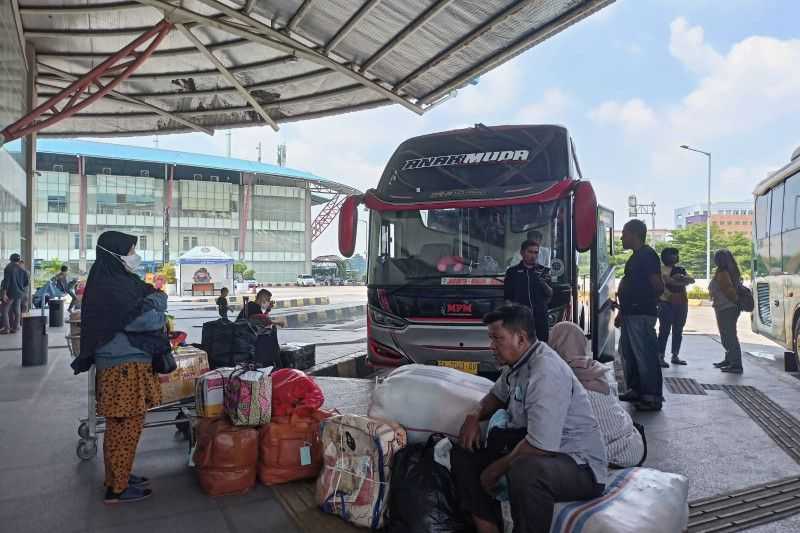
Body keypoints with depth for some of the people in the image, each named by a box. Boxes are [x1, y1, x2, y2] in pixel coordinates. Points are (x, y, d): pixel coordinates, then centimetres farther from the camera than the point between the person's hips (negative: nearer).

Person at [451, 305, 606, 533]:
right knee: (463, 454, 4)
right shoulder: (518, 362, 4)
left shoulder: (546, 373, -26)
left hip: (580, 465, -9)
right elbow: (497, 394, 24)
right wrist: (475, 416, 2)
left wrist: (496, 470, -16)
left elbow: (540, 447, -31)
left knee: (525, 471, -41)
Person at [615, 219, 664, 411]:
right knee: (628, 353, 16)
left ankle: (653, 397, 2)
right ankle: (635, 390, 26)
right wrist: (621, 312, 22)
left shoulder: (647, 255, -12)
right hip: (630, 314, 10)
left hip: (642, 315, -10)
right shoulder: (635, 257, 18)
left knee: (645, 356, -5)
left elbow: (658, 286, -19)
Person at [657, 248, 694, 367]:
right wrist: (684, 280, -9)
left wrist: (681, 277, -16)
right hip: (666, 303, -7)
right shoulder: (662, 269, -2)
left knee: (678, 331, 9)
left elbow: (692, 280, 3)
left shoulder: (680, 269, 16)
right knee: (665, 330, -8)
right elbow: (669, 280, -19)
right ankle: (660, 357, -8)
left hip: (681, 303, 7)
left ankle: (675, 356, 18)